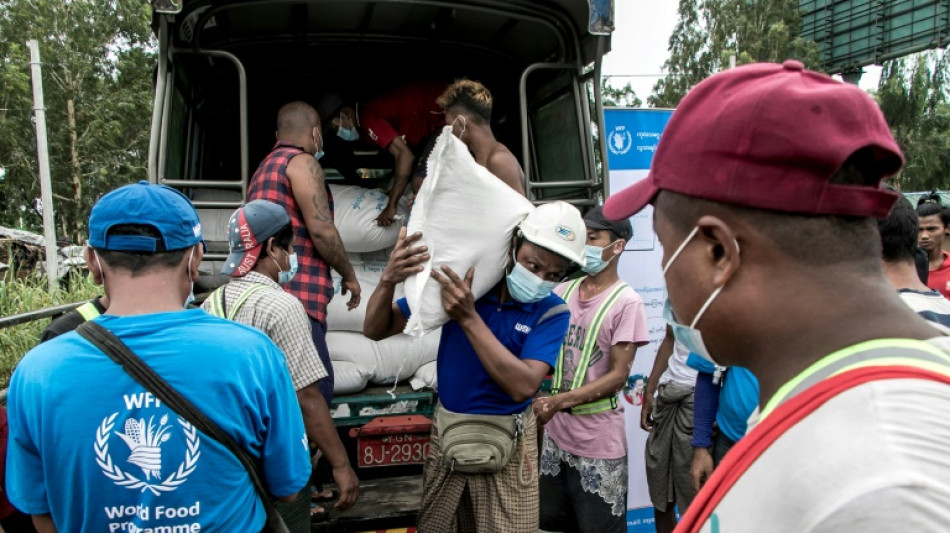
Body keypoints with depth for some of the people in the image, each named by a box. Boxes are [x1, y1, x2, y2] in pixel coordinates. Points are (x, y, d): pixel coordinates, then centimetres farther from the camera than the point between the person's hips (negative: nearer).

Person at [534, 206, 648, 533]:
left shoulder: (626, 302, -12)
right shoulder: (563, 292, 4)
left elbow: (618, 376, -15)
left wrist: (559, 401, -23)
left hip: (598, 444, -5)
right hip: (556, 434, 5)